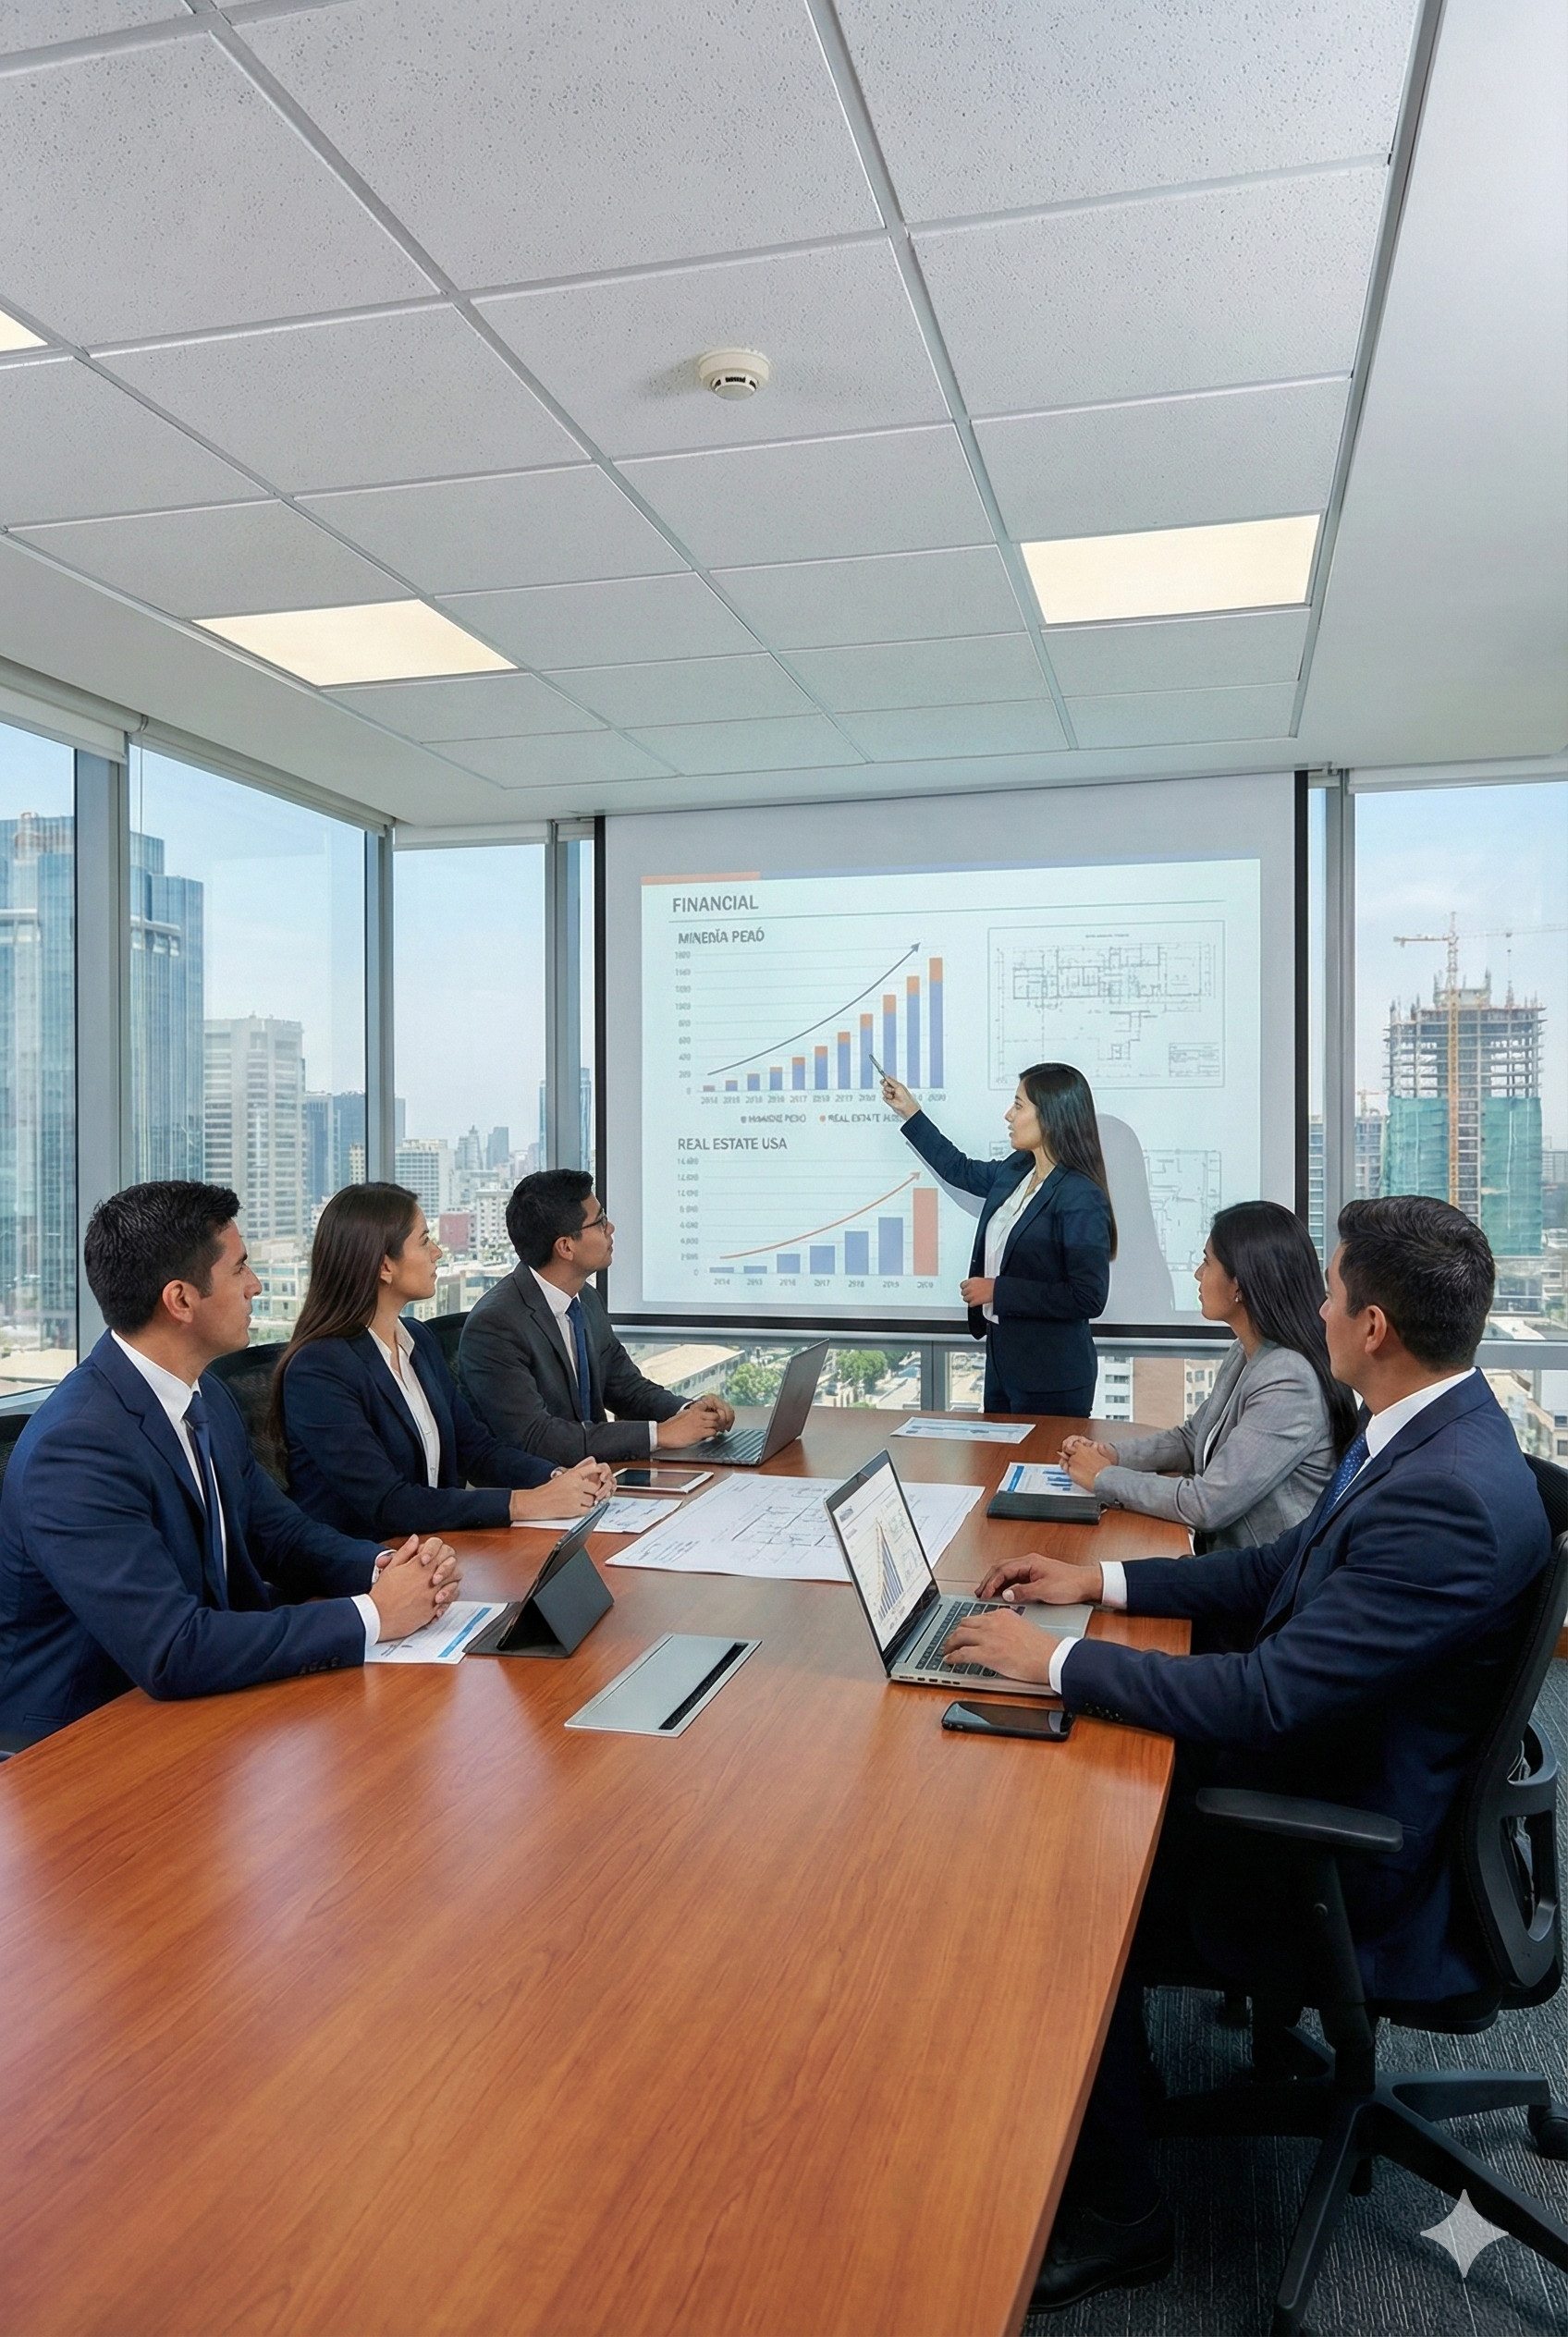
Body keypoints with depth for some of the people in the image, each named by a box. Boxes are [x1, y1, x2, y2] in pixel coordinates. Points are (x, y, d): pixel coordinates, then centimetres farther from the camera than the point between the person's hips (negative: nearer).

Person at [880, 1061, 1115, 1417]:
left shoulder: (1080, 1197, -21)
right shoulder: (1017, 1171, 4)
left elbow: (1089, 1297, -24)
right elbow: (960, 1170, 25)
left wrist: (998, 1290, -21)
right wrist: (910, 1113, 26)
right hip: (1002, 1356, 8)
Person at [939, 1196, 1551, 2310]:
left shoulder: (1450, 1499, -33)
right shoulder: (1432, 1429, -2)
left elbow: (1264, 1700, -32)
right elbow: (1284, 1569, 9)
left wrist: (1054, 1659, -23)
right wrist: (1101, 1580, 5)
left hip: (1354, 1875, -8)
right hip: (1321, 1770, 9)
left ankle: (1120, 2211, 20)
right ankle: (1110, 2076, 30)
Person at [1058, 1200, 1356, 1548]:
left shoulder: (1288, 1382, -23)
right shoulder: (1245, 1353, 5)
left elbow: (1208, 1505, -23)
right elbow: (1193, 1438, 18)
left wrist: (1104, 1478, -12)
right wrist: (1114, 1455, 2)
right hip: (1225, 1553, 8)